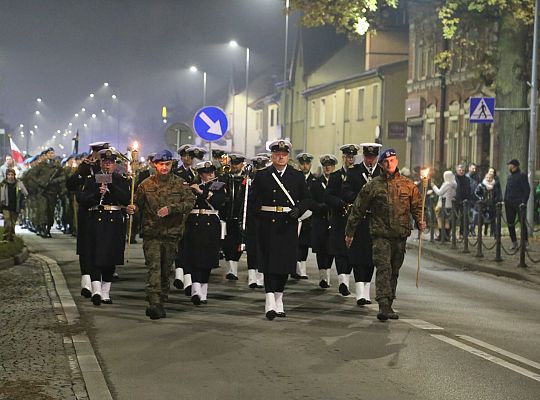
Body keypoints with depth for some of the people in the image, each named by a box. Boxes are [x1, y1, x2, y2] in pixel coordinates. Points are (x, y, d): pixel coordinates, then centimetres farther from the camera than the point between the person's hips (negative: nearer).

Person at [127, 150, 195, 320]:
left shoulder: (179, 183, 2)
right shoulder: (146, 184, 2)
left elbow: (190, 202, -5)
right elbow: (138, 204, 7)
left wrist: (171, 208, -18)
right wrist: (133, 208, -17)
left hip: (172, 233, 2)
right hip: (151, 233, -2)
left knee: (165, 269, 12)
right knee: (154, 267, -13)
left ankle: (161, 301, 27)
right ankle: (154, 303, -21)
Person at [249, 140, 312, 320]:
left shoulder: (297, 176, 8)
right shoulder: (262, 176, 4)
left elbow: (307, 198, 10)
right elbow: (253, 199, 6)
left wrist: (298, 210, -8)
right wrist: (260, 216, -7)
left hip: (288, 226, 2)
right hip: (267, 225, -2)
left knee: (286, 263, 6)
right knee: (269, 262, -8)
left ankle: (279, 300, 19)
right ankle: (270, 303, -12)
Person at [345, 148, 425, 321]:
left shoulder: (408, 185, 8)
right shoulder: (373, 185, 2)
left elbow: (416, 205, 15)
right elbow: (358, 209, 7)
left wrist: (419, 220, -6)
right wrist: (349, 232, 9)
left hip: (400, 234, 3)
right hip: (381, 234, -3)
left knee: (394, 271, 11)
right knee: (383, 268, -15)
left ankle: (388, 306, 21)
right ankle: (383, 306, -22)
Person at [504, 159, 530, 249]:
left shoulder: (522, 176, -6)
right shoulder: (509, 177, 16)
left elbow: (527, 190, -10)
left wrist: (524, 202, -18)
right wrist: (505, 201, 12)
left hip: (519, 203, -7)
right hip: (509, 204, 7)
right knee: (510, 223, 7)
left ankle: (525, 242, 2)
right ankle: (514, 242, 16)